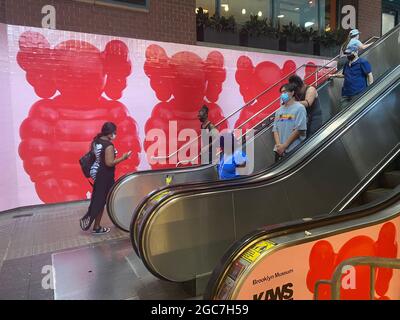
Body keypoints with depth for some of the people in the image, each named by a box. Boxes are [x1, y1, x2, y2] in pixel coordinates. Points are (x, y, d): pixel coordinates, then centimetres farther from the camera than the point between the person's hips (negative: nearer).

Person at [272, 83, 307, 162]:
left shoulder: (299, 108, -4)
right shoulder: (279, 110, 14)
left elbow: (299, 129, -11)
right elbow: (275, 129, 9)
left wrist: (284, 145, -12)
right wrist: (278, 145, -7)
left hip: (293, 150, -5)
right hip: (279, 151, 5)